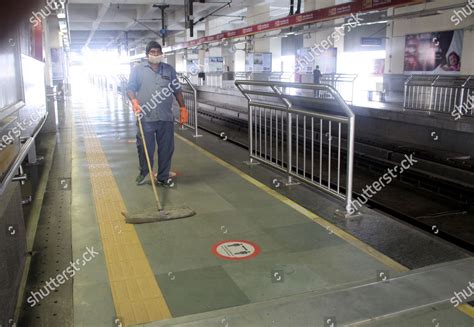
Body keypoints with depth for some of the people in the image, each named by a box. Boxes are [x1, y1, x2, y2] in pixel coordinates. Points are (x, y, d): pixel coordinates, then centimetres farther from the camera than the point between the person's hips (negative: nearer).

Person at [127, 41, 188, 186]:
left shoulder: (169, 69, 12)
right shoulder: (138, 69, 5)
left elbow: (177, 90, 14)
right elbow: (130, 88, 2)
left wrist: (183, 109, 8)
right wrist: (134, 102, -17)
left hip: (166, 118, 2)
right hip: (146, 118, -2)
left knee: (166, 148, 6)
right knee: (145, 148, 6)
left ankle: (163, 177, 20)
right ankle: (144, 173, 28)